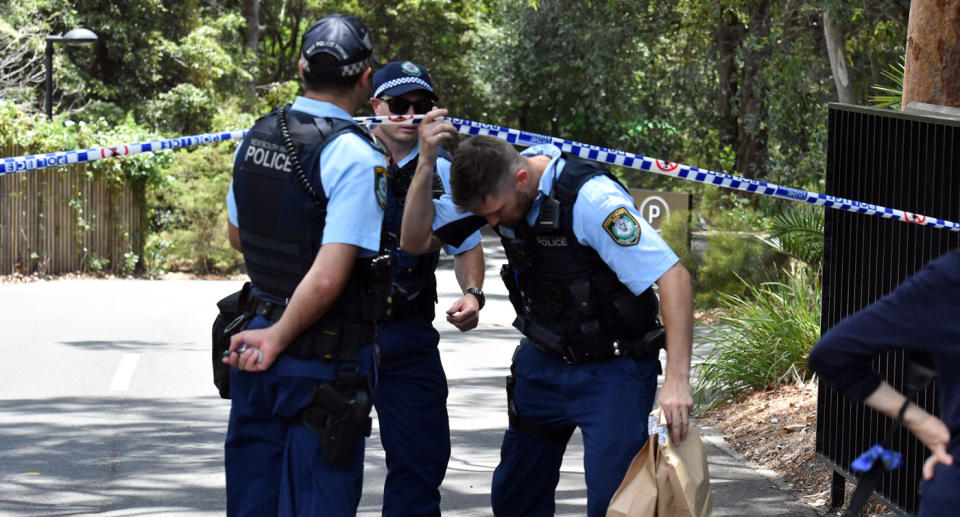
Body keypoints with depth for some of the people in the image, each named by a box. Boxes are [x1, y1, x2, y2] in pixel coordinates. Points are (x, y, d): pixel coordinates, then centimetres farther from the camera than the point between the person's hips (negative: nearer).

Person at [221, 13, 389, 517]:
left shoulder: (257, 136, 4)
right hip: (324, 359, -7)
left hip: (255, 338, 7)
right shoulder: (357, 157, -18)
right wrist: (278, 339, -13)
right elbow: (328, 278, -25)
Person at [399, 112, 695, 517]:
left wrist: (677, 379, -38)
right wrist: (426, 162, -21)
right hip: (543, 363, 7)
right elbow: (415, 240, -6)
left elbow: (673, 277, -31)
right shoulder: (494, 187, -9)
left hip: (611, 371, -6)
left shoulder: (590, 198, -29)